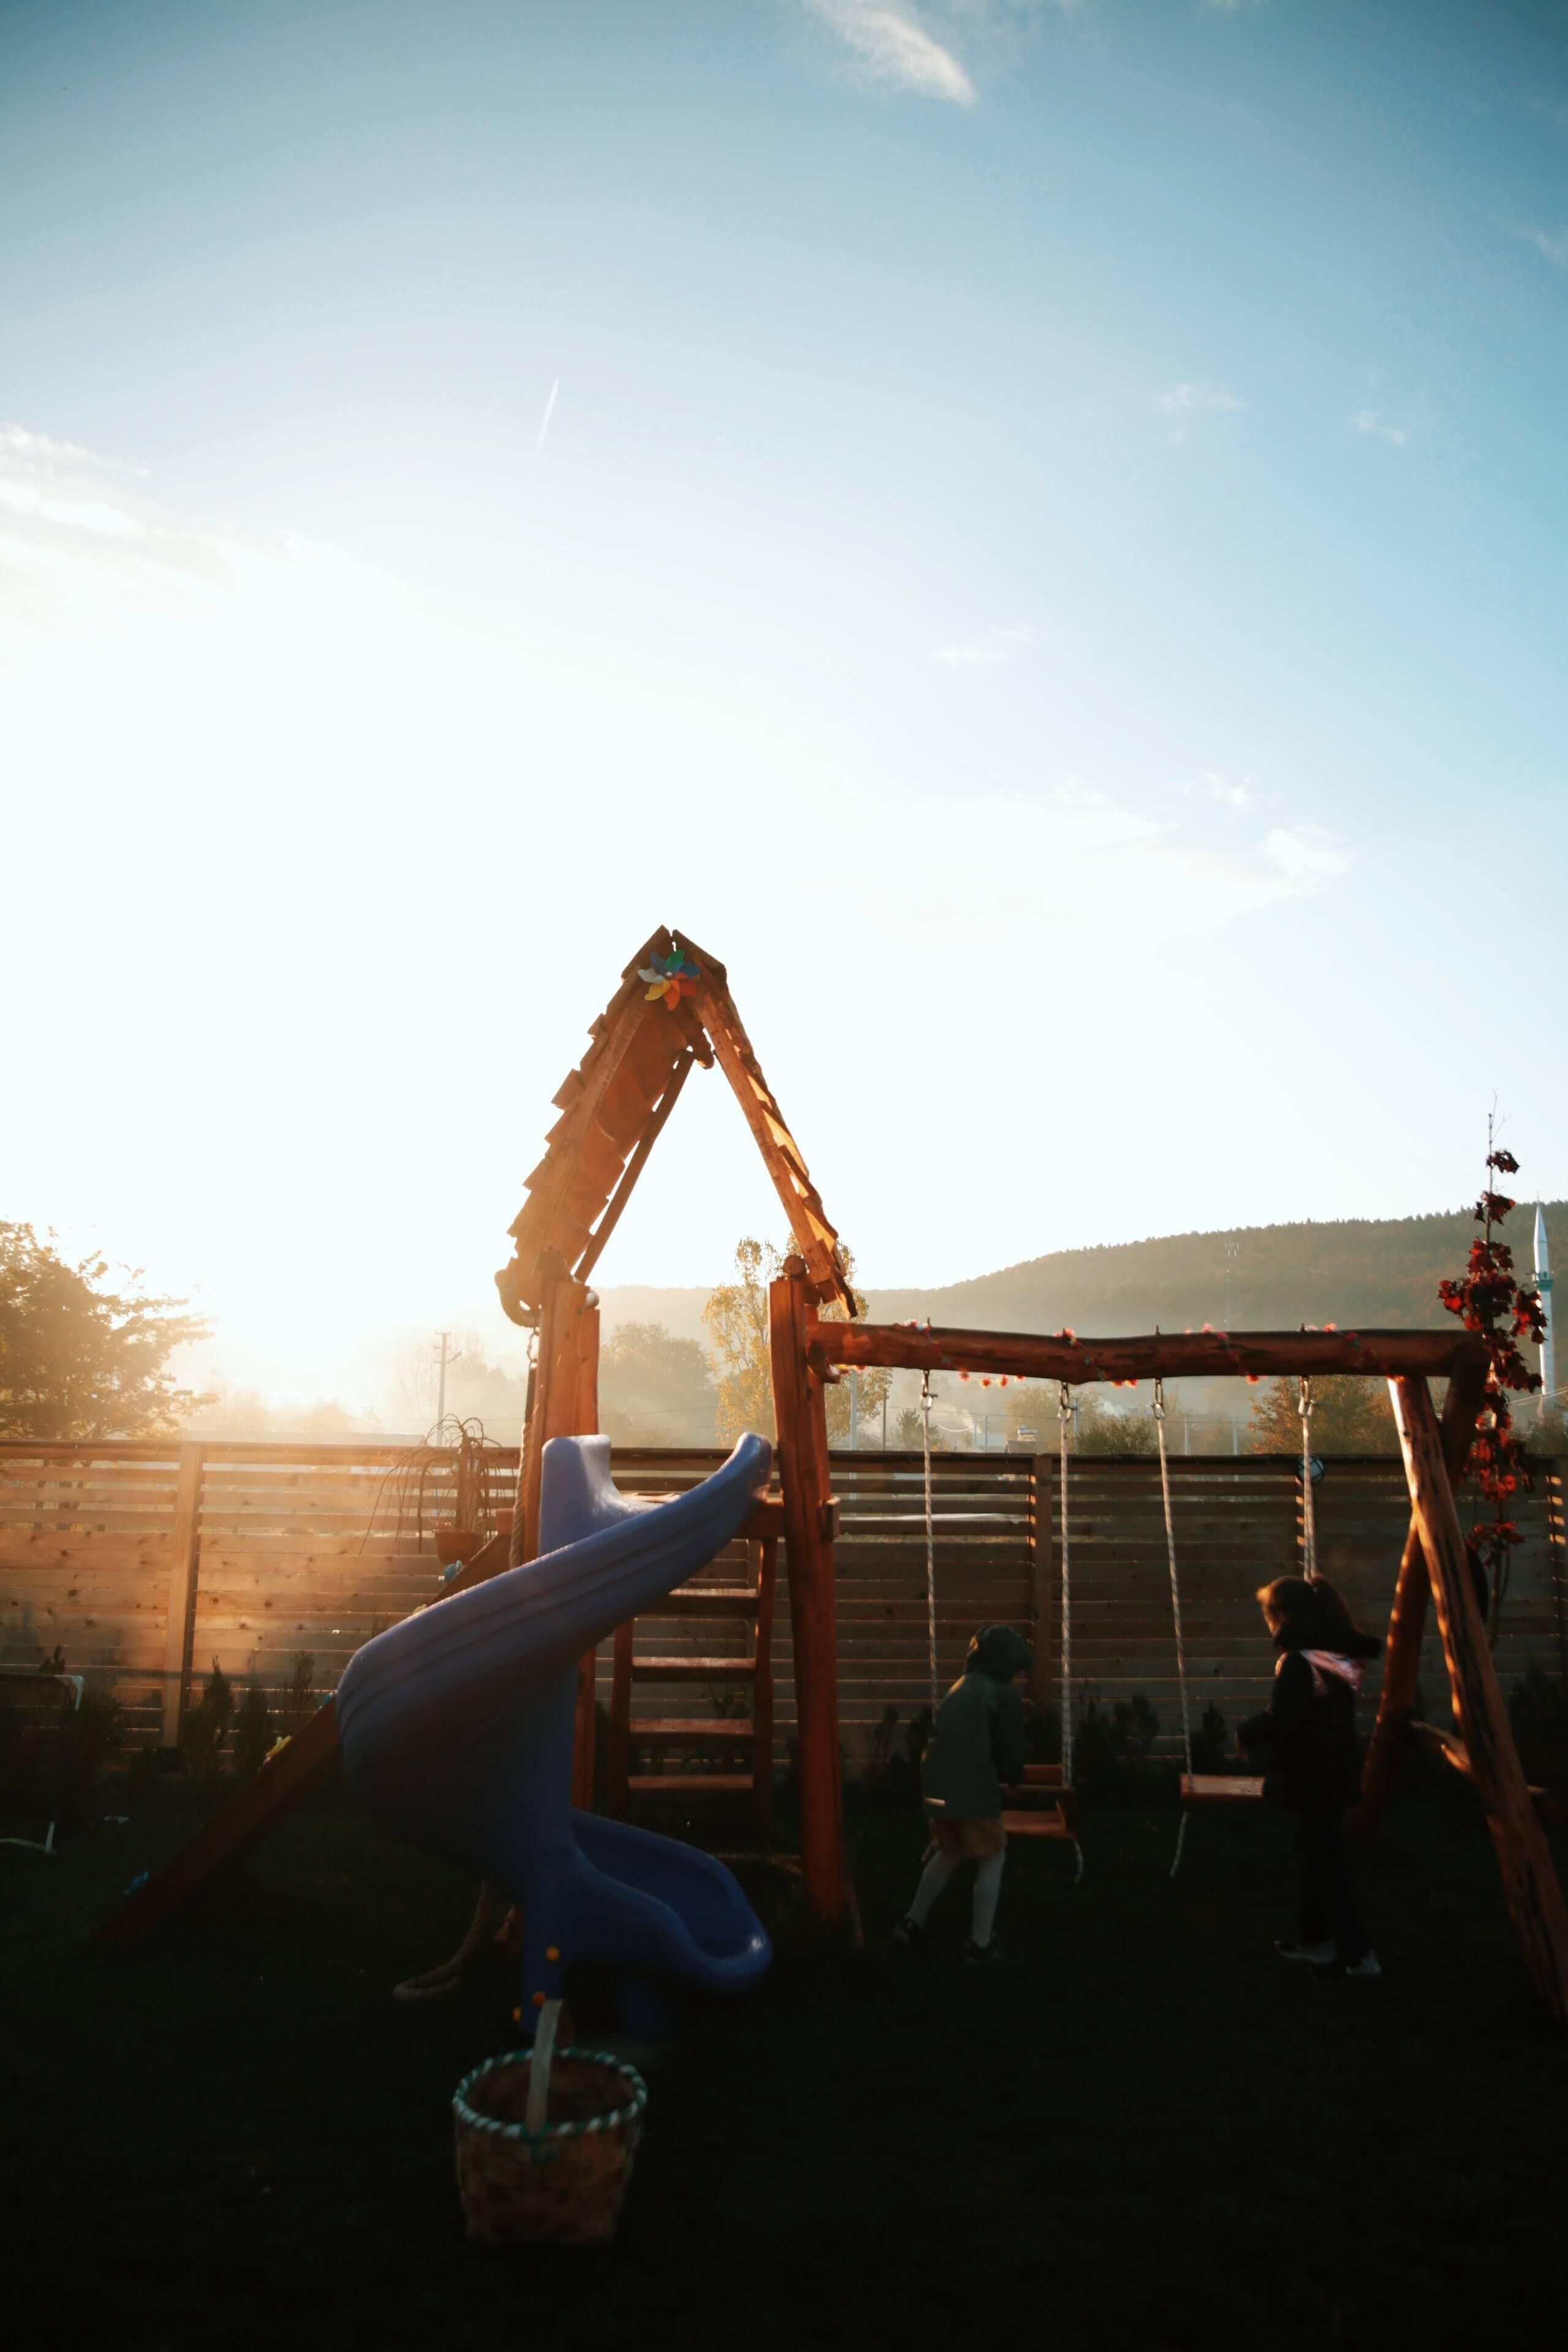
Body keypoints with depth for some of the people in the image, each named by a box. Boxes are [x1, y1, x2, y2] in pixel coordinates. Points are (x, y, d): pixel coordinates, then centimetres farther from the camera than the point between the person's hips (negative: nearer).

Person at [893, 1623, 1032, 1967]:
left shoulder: (960, 1688, 17)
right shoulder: (1004, 1696, -4)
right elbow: (1010, 1754, -4)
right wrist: (1010, 1778, 17)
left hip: (938, 1787, 7)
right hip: (974, 1790, -7)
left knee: (950, 1852, 27)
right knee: (991, 1861, 12)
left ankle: (912, 1923, 27)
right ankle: (980, 1946, 13)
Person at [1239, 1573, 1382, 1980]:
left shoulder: (1299, 1661, -22)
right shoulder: (1339, 1654, 6)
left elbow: (1282, 1719, -28)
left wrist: (1247, 1736, -11)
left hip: (1313, 1776, -9)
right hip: (1335, 1770, 9)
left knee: (1326, 1861, 0)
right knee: (1318, 1854, 18)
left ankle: (1357, 1954, 3)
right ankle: (1314, 1939, 28)